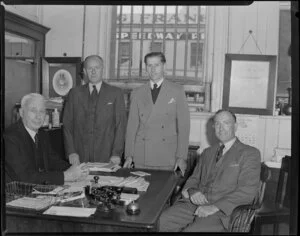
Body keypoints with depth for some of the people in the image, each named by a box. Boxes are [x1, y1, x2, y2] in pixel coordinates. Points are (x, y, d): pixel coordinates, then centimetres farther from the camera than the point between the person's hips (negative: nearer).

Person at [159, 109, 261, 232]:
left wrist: (215, 207, -17)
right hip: (195, 204, 5)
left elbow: (247, 190, -7)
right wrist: (192, 191, -2)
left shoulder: (250, 153, 3)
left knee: (191, 230, -31)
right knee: (158, 222, -18)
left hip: (222, 211, -4)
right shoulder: (207, 153, 23)